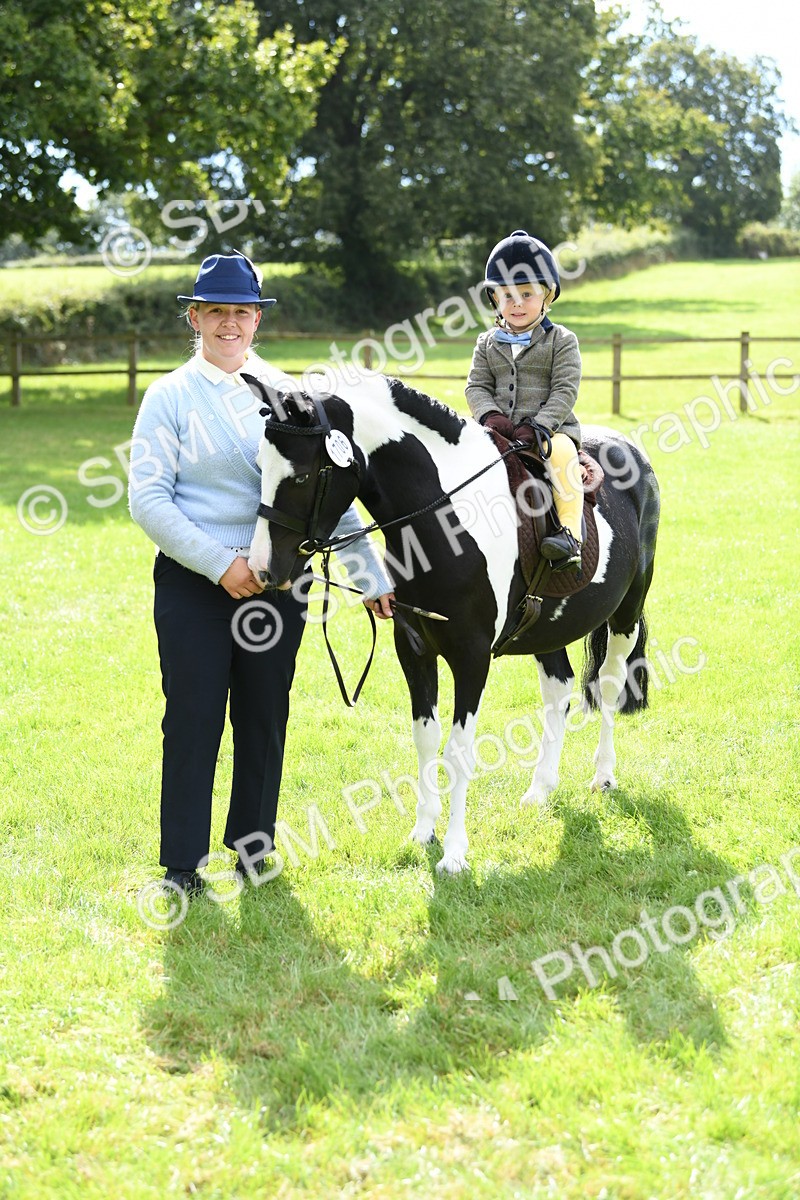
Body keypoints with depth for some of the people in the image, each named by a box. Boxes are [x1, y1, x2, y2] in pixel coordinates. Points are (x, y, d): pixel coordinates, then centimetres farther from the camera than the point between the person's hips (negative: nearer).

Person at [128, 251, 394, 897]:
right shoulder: (170, 396, -2)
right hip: (193, 581, -3)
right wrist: (221, 564, -16)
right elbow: (148, 498, -8)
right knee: (194, 716, -2)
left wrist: (373, 575, 5)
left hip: (277, 577, 3)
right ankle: (183, 863, 8)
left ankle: (253, 845, 24)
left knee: (265, 717, 9)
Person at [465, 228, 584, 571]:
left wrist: (537, 426, -19)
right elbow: (477, 386, 8)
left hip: (551, 427, -4)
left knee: (562, 453, -35)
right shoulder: (488, 344, 14)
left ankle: (570, 533, -38)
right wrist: (490, 415, -14)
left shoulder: (561, 341, 2)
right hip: (499, 430, 4)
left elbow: (565, 391, -6)